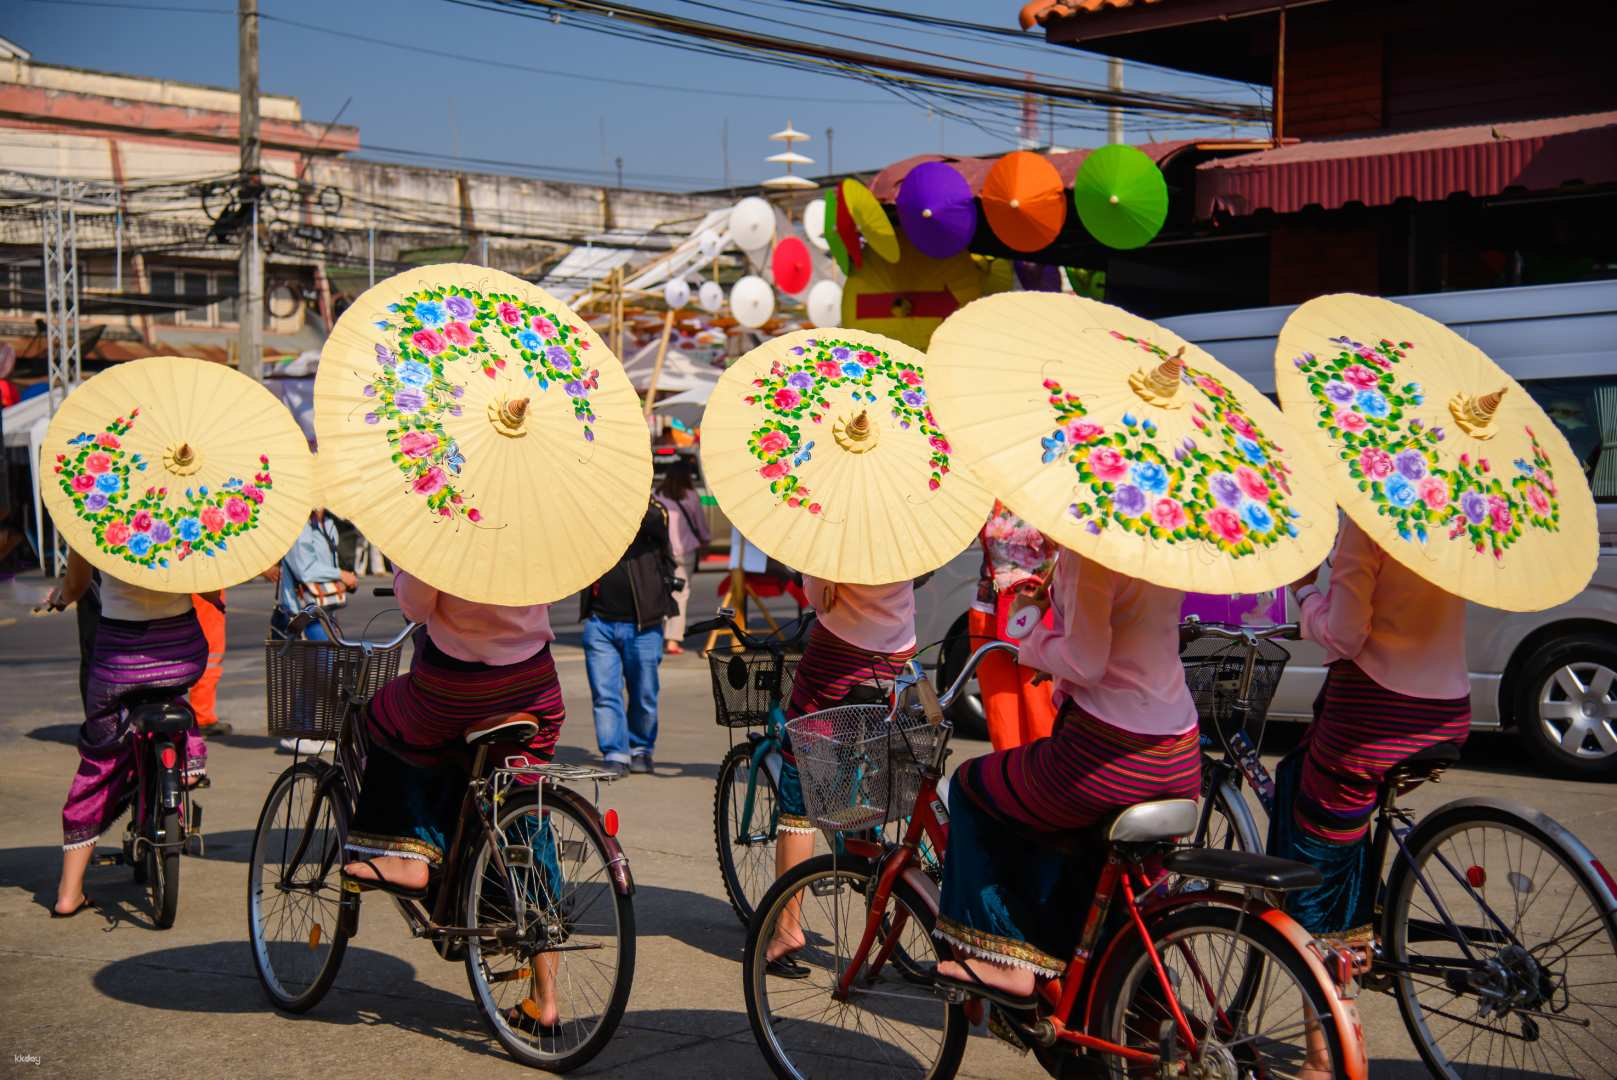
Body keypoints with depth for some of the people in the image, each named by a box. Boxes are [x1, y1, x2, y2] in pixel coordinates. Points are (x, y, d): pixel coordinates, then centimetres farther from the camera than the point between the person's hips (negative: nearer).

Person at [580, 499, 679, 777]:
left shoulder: (649, 511, -1)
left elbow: (655, 519, -23)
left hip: (641, 625, -2)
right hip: (599, 623, 2)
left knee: (643, 696, 9)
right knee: (604, 694, -3)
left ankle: (641, 750, 27)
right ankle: (615, 755, 3)